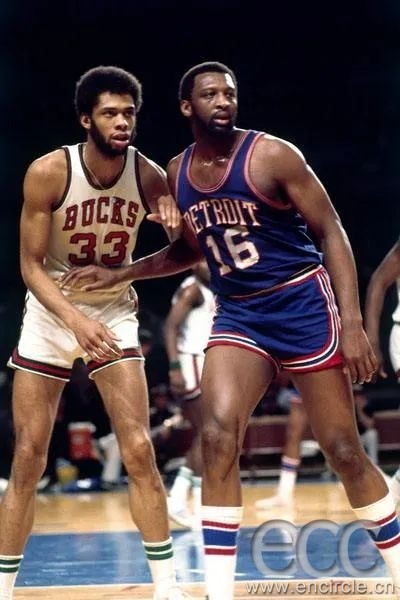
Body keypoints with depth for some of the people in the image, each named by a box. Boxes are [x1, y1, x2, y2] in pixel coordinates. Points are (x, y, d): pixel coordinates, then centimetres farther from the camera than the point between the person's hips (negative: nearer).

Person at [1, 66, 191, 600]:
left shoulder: (148, 176, -12)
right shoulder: (48, 173, -19)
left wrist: (176, 225, -22)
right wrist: (75, 319, -32)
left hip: (114, 314, 1)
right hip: (51, 314, -1)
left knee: (139, 451, -9)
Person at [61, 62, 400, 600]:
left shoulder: (273, 155, -13)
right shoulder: (177, 174, 4)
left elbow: (331, 233, -10)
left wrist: (353, 322, -18)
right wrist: (119, 275, 11)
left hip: (303, 304, -4)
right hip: (237, 314, 4)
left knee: (343, 450, -1)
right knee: (217, 437, -15)